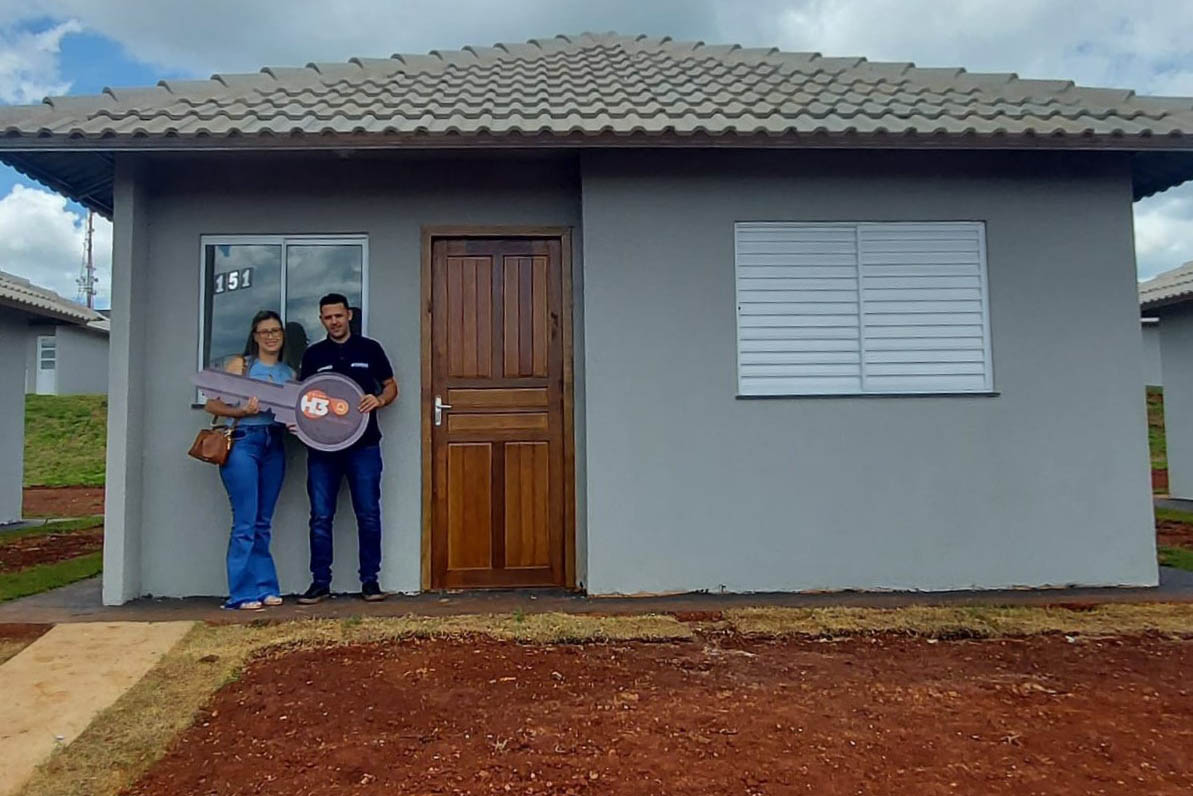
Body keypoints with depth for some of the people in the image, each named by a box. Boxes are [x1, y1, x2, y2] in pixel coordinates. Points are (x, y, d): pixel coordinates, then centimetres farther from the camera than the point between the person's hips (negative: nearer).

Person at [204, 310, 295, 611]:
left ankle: (264, 588, 15)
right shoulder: (240, 364, 4)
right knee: (245, 523, -6)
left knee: (263, 523, 10)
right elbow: (212, 405, -1)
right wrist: (242, 411, -16)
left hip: (275, 446, 4)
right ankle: (243, 593, 1)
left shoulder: (290, 373, 15)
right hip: (243, 443, -4)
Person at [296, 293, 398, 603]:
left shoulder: (370, 349, 6)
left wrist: (380, 400, -12)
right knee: (320, 517, 3)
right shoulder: (313, 354, 11)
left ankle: (369, 580, 12)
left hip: (363, 444, -1)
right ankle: (320, 582, 13)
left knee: (369, 515, 2)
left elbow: (391, 386, 10)